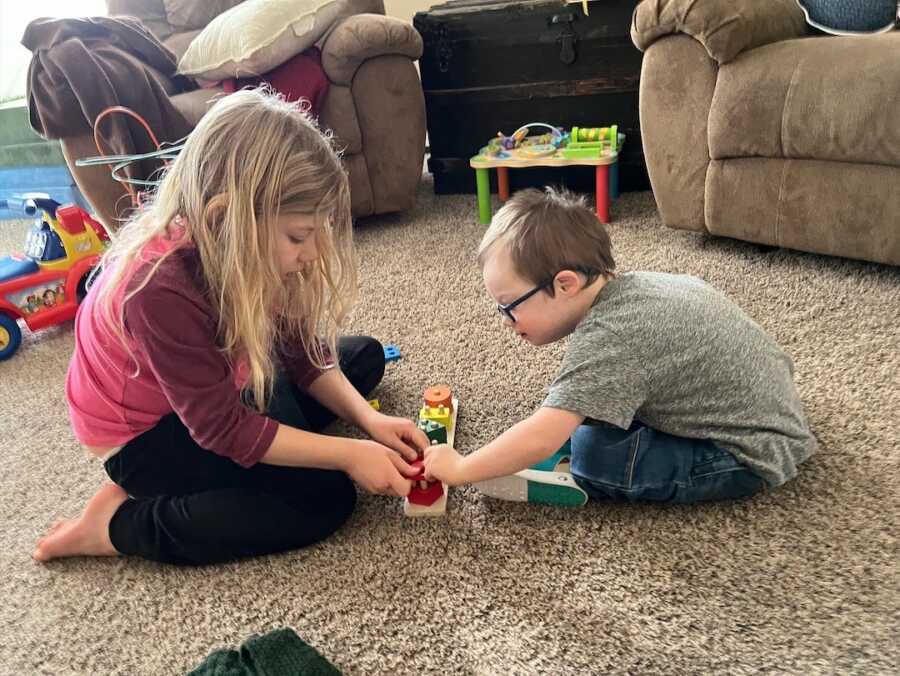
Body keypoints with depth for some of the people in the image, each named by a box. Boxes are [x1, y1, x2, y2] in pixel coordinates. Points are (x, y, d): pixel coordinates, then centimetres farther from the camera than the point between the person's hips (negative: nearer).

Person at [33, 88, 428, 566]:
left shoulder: (235, 248, -16)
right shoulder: (162, 290, -38)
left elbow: (304, 351, -6)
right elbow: (225, 429, -29)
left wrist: (368, 420, -16)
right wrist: (349, 454, -27)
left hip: (219, 390, 8)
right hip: (145, 436, -8)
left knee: (364, 355, 10)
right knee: (326, 497, -20)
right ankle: (120, 524, -10)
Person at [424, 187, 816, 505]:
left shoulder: (610, 337, -30)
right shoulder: (627, 287, -3)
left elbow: (541, 439, -31)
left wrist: (460, 469, -18)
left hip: (752, 454, -9)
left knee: (596, 453, -23)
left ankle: (575, 479, 2)